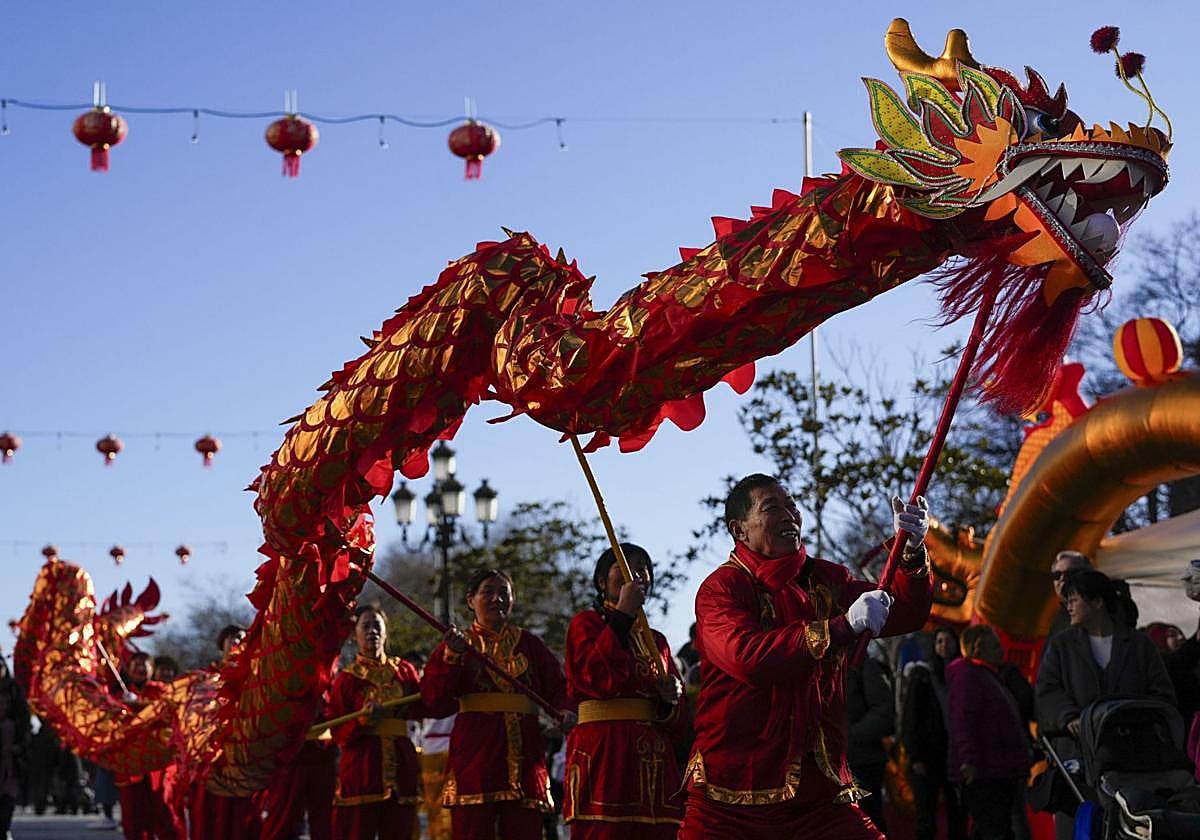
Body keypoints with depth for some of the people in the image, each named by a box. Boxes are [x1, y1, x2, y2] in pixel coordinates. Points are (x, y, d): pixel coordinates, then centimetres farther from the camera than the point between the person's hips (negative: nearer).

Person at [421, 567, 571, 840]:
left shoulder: (529, 644, 16)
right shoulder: (456, 643, 10)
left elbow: (558, 688, 8)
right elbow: (434, 702, -2)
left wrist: (565, 711, -14)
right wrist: (452, 656, -13)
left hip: (524, 754, 2)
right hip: (474, 755, -2)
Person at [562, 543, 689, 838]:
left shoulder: (657, 641, 23)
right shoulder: (586, 624, 7)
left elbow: (677, 724, 21)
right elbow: (601, 680, -14)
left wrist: (670, 700, -3)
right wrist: (623, 614, -8)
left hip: (655, 764, 6)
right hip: (603, 755, -6)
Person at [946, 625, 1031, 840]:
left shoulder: (990, 675, 24)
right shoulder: (967, 674, -10)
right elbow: (963, 720, -21)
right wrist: (970, 761, -29)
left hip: (1000, 772, 11)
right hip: (981, 773, -11)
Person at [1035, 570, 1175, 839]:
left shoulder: (1139, 644, 12)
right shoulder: (1062, 645, 14)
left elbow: (1163, 695, 8)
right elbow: (1046, 690, 3)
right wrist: (1070, 717, -16)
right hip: (1077, 751, 0)